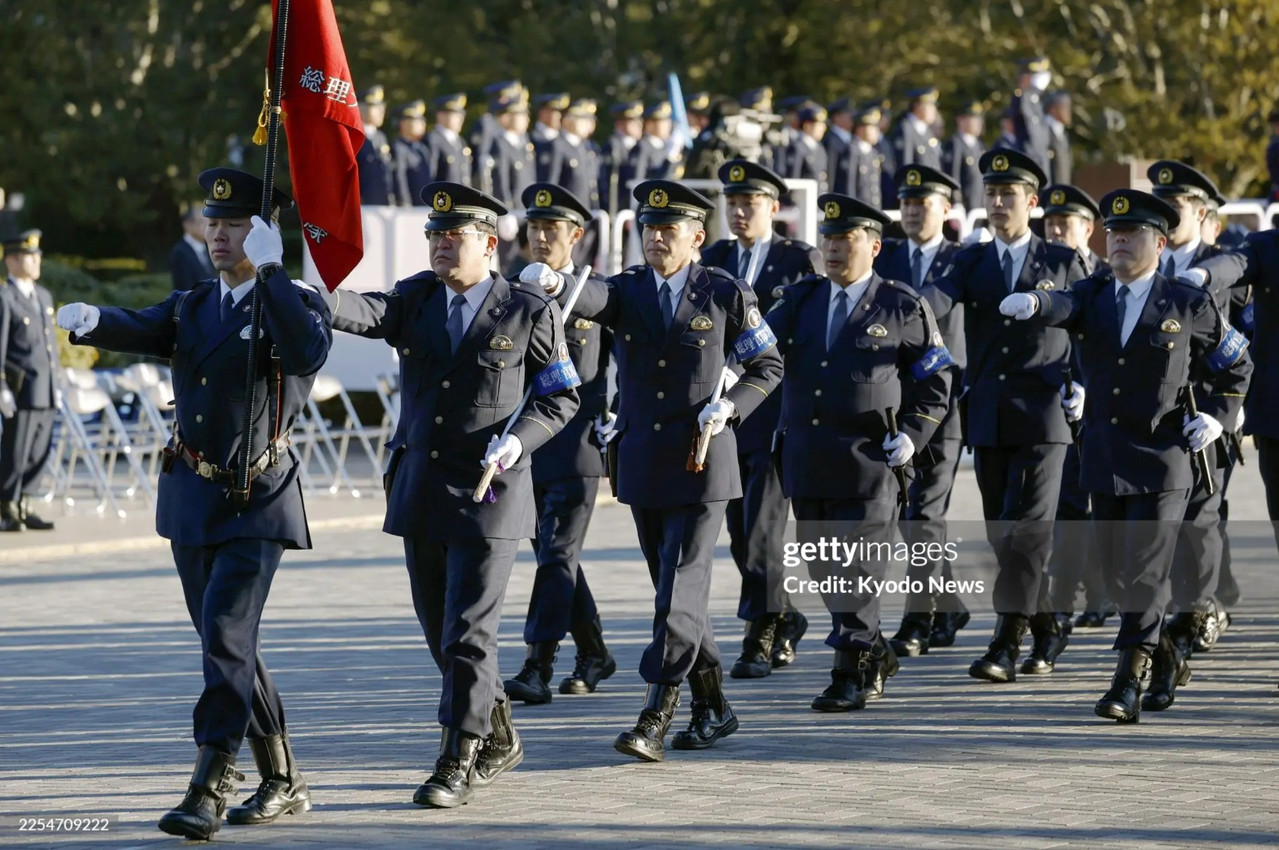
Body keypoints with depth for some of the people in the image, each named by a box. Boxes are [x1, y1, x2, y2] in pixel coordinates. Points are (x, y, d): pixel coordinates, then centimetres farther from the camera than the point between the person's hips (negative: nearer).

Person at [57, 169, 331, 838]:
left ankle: (206, 793, -19)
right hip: (191, 504, 6)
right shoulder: (189, 309, 12)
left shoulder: (296, 304, -4)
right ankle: (283, 782, 25)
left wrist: (267, 271, -27)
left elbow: (308, 352, -27)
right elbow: (137, 331, -8)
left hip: (255, 505, -6)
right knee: (226, 645, 12)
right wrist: (90, 321, -30)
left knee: (226, 637, -17)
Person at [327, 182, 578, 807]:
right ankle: (497, 739, 30)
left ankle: (458, 764, -3)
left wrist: (520, 438, -15)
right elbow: (367, 313, -15)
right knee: (439, 631, 13)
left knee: (468, 633, -9)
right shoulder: (416, 299, 5)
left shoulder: (527, 312, -4)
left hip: (488, 495, -5)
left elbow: (562, 397, 3)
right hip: (420, 491, 5)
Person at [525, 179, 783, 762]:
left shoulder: (725, 294, -2)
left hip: (701, 461, -4)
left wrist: (729, 406, -12)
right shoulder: (626, 291, 4)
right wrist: (553, 284, -42)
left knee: (682, 585, -11)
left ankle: (654, 720, -14)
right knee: (672, 588, 11)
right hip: (641, 462, 4)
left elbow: (768, 365, 6)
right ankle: (712, 708, 23)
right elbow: (588, 299, -19)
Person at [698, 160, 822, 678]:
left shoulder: (802, 261, -1)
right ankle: (783, 617, 27)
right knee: (740, 534, 9)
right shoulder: (713, 260, 12)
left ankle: (760, 641, -5)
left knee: (762, 528, -10)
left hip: (778, 416, -5)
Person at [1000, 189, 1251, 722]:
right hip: (1104, 460, 4)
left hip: (1163, 463, -4)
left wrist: (1217, 416, -3)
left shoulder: (1189, 306, -1)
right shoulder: (1092, 297, 6)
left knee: (1145, 573, -10)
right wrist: (1032, 304, -41)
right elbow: (1062, 309, -18)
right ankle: (1167, 660, 31)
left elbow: (1238, 367, 11)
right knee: (1120, 572, 11)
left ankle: (1128, 685, -8)